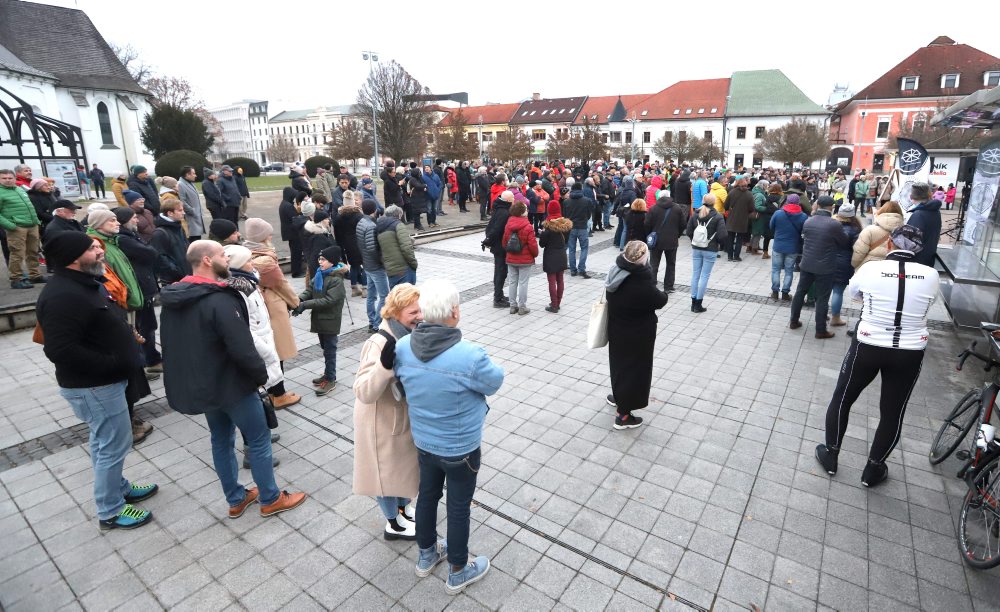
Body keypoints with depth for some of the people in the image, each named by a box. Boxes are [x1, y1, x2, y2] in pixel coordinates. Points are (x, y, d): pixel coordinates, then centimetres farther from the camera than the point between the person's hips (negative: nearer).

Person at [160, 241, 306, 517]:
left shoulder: (173, 299, 4)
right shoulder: (220, 300, -26)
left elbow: (172, 344, 13)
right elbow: (242, 348, -27)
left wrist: (191, 374, 21)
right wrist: (262, 374, -11)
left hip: (201, 384, 9)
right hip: (231, 385, -9)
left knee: (221, 440, 20)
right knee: (259, 440, 6)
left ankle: (235, 499, 33)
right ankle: (271, 499, 19)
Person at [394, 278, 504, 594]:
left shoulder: (402, 348, -16)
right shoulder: (470, 356, -33)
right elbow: (495, 381, -13)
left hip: (423, 442, 5)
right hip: (461, 449, -5)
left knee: (427, 495, 26)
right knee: (459, 508, 16)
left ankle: (426, 556, 50)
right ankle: (458, 572, 39)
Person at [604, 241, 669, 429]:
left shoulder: (617, 272, -9)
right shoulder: (642, 284, -30)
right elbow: (660, 301, -13)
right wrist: (664, 294, 9)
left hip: (616, 330, 7)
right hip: (636, 336, -7)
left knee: (620, 363, 26)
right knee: (634, 370, 9)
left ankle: (618, 397, 49)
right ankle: (623, 415, 21)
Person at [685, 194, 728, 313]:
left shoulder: (695, 215, -1)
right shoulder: (718, 217, -11)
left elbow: (688, 232, 0)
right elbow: (722, 235, -15)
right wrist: (721, 246, 3)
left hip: (696, 249, 3)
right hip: (710, 250, -3)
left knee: (695, 275, 10)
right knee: (705, 276, 3)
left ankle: (694, 303, 14)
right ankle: (698, 304, 7)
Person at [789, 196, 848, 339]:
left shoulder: (807, 221, -2)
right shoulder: (834, 225, -16)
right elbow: (845, 242, -2)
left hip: (806, 264, 4)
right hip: (825, 268, -4)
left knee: (800, 292, 17)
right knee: (822, 298, 3)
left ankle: (793, 321, 27)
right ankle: (821, 331, 10)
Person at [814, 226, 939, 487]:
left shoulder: (870, 268, -12)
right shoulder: (931, 275, -7)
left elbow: (852, 292, 7)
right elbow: (926, 303, 11)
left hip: (867, 348, -2)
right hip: (909, 355, 2)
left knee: (841, 399, 17)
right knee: (893, 413, 16)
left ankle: (830, 455, 28)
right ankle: (873, 469, 29)